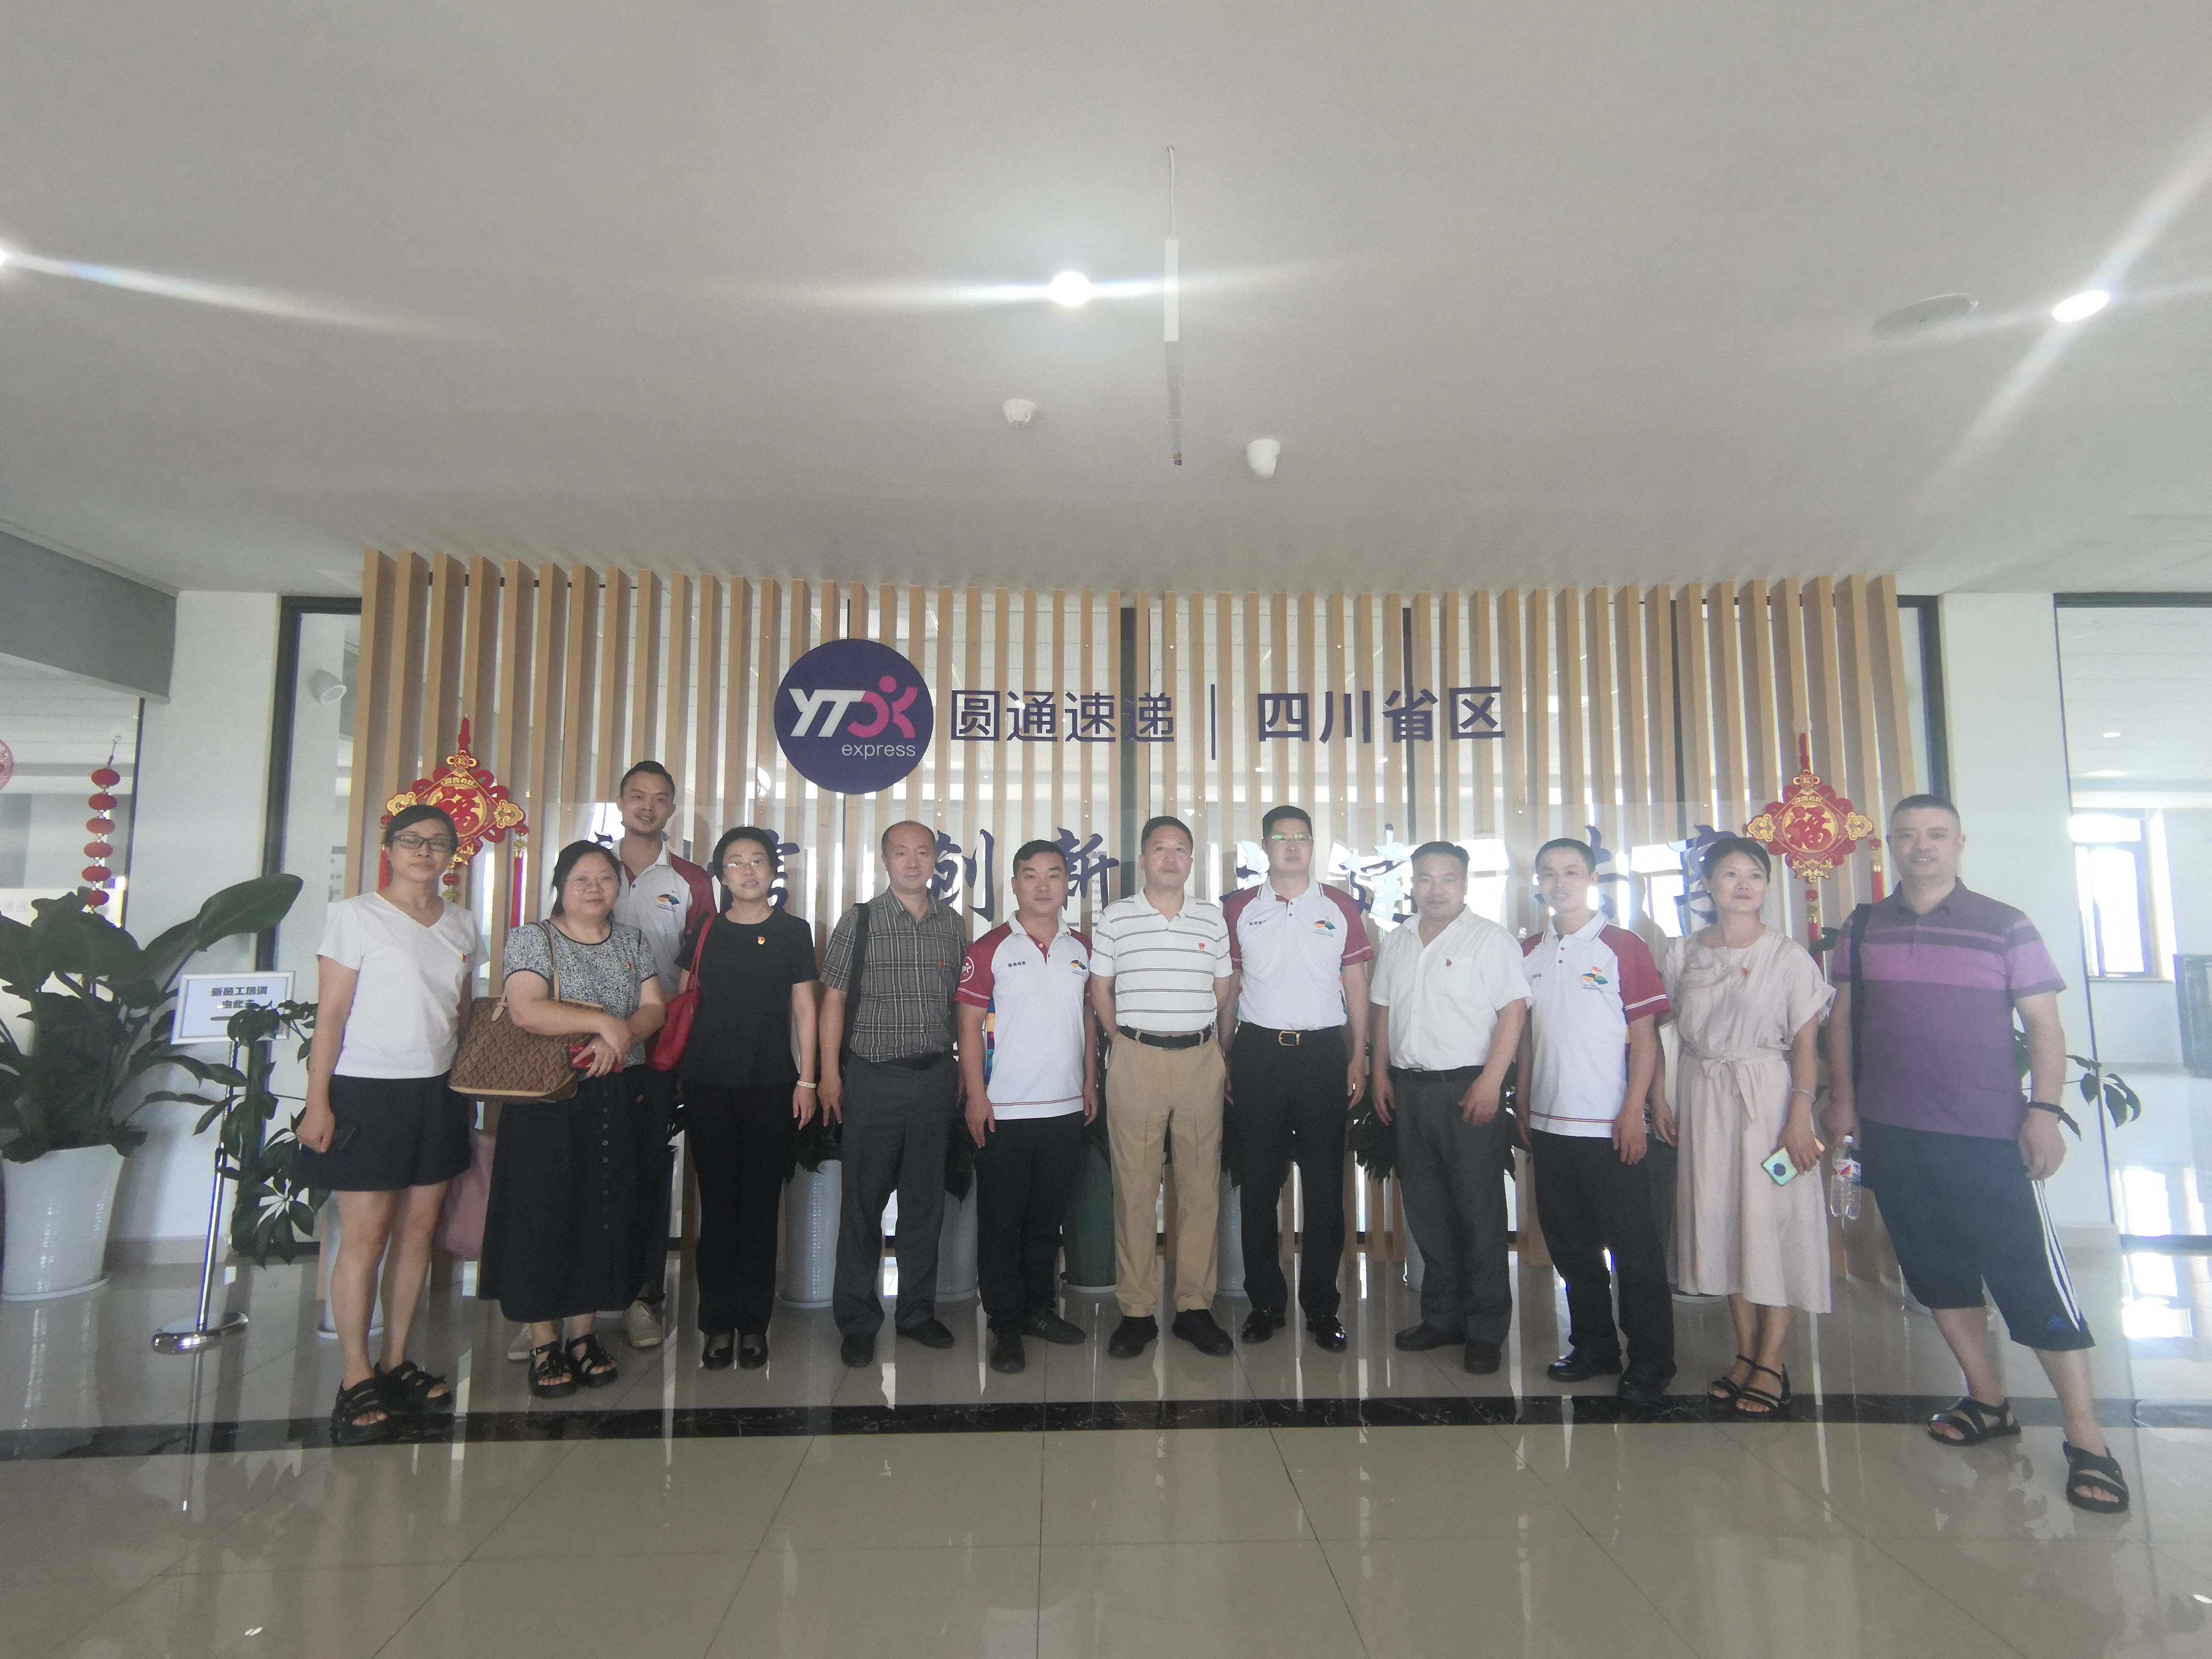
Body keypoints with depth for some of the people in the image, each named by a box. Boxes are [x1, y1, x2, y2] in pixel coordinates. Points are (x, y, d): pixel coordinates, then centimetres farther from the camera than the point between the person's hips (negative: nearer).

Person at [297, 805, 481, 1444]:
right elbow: (331, 1014, -7)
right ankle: (357, 1379, 8)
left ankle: (396, 1364, 20)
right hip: (366, 1090, -5)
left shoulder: (462, 925, 10)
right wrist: (317, 1102, -10)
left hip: (438, 1092, 5)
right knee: (366, 1232, -2)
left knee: (419, 1226, 9)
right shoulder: (355, 915, -4)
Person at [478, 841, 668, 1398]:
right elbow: (525, 1010, -17)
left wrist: (621, 1036, -16)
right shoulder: (531, 939, -2)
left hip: (619, 1100, 4)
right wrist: (604, 1022, -18)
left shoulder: (632, 942, 12)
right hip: (549, 1101, -4)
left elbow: (654, 1009, 4)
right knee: (544, 1214, 0)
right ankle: (544, 1343, 12)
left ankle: (585, 1333, 20)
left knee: (605, 1214, 7)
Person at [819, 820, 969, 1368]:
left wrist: (965, 1072, 11)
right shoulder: (860, 920, -1)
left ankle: (918, 1311, 26)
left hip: (937, 1077, 3)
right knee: (864, 1202, 5)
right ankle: (857, 1320, 18)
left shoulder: (954, 924, 8)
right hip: (874, 1077, -3)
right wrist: (830, 1074, -6)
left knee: (926, 1201, 12)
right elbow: (834, 998, -1)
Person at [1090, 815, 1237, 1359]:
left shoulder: (1213, 919, 8)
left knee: (1201, 1184, 5)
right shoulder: (1115, 918, 3)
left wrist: (1219, 1052, 13)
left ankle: (1195, 1308, 16)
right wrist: (1124, 1043, 8)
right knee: (1134, 1186, 2)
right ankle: (1136, 1311, 12)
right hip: (1135, 1059, -2)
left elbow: (1225, 992, 14)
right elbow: (1102, 991, 9)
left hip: (1201, 1059, 2)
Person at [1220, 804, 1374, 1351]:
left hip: (1322, 1051, 0)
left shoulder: (1341, 910, 7)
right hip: (1258, 1052, 0)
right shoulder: (1238, 910, 7)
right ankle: (1265, 1301, 18)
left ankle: (1321, 1306, 15)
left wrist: (1359, 1058, 1)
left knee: (1325, 1182, 3)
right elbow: (1226, 987, 8)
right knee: (1258, 1180, 5)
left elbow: (1357, 988, 8)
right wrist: (1221, 1058, 1)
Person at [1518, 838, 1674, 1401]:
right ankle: (1592, 1345, 29)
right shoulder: (1528, 953, 9)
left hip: (1609, 1126, -5)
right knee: (1569, 1243, 14)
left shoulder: (1624, 947, -5)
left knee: (1634, 1245, 3)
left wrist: (1634, 1112, -13)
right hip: (1548, 1124, 5)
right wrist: (1524, 1105, 9)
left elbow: (1645, 1035, -7)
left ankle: (1650, 1361, 17)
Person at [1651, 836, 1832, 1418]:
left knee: (1772, 1217, 0)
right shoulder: (1682, 953, 6)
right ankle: (1745, 1354, 21)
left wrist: (1800, 1117, -13)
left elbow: (1806, 1044, -7)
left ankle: (1772, 1363, 12)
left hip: (1767, 1095, -4)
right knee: (1718, 1218, 8)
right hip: (1703, 1096, 4)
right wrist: (1658, 1096, 4)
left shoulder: (1788, 955, -4)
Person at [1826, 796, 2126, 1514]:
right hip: (1891, 1133, 4)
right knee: (1935, 1269, 12)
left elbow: (2044, 1025, -2)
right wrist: (1842, 1097, 6)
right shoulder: (1863, 928, 6)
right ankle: (1988, 1401, 28)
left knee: (2032, 1279, -2)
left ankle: (2086, 1439, 9)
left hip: (1989, 1134, -3)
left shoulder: (2006, 927, -2)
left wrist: (2044, 1111, -10)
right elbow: (1843, 1017, 12)